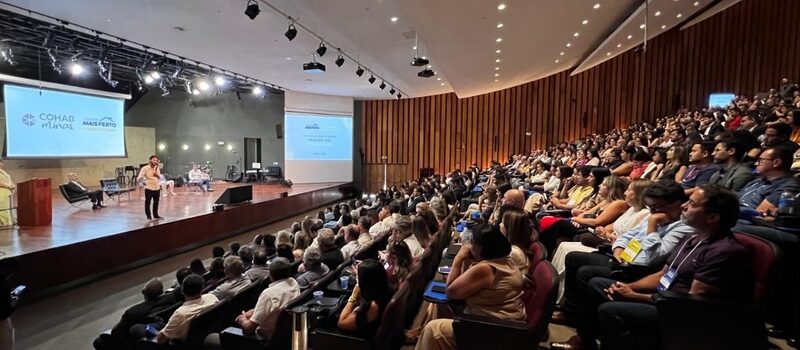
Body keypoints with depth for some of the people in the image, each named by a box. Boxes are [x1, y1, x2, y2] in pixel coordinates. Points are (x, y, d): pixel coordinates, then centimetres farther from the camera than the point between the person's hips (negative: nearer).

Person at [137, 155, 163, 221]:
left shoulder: (157, 168, 11)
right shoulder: (145, 168, -8)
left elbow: (160, 178, 14)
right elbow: (139, 177, -14)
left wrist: (157, 175, -8)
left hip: (157, 188, 6)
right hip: (149, 188, -6)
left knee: (156, 202, 13)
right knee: (147, 202, 1)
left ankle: (155, 215, 24)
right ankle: (149, 217, 9)